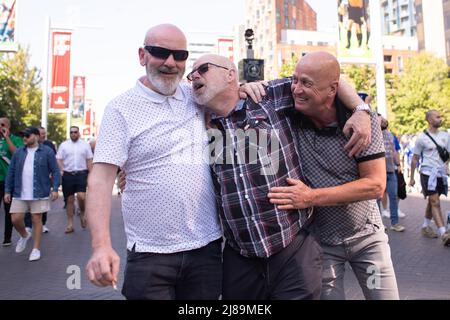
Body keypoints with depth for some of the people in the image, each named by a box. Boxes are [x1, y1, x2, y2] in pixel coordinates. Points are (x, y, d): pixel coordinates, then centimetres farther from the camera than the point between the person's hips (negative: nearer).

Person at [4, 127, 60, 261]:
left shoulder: (47, 152, -2)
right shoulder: (18, 152, 8)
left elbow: (55, 171, -4)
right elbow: (11, 172, 10)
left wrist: (55, 189, -12)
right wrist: (7, 191, 7)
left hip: (39, 194, -3)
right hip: (19, 194, 4)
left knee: (36, 220, 3)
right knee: (16, 219, 3)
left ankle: (36, 249, 15)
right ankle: (24, 236, 35)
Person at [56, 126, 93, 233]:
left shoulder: (85, 145, 8)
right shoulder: (64, 145, 9)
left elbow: (89, 160, 7)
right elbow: (59, 159, 4)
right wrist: (61, 171, -13)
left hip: (81, 173, -1)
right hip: (67, 175, 1)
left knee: (81, 196, -18)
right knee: (69, 200, 6)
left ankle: (82, 214, 13)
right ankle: (70, 224, 14)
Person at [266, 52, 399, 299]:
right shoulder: (289, 118, -14)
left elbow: (375, 185, -20)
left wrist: (312, 197, -29)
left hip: (366, 236, 0)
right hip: (320, 241, 0)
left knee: (385, 295, 13)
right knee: (325, 294, 10)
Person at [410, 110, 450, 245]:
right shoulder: (422, 138, -4)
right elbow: (415, 159, 2)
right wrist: (411, 177, 3)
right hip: (428, 173, -5)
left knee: (432, 202, 14)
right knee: (435, 203, -10)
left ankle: (425, 227, 28)